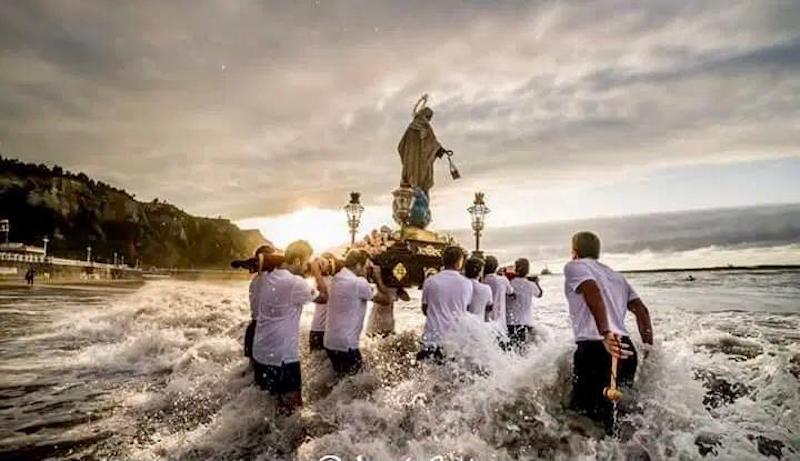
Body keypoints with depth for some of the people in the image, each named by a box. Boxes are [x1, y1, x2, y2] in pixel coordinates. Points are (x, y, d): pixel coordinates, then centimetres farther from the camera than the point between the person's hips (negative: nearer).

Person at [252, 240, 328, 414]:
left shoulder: (266, 278, 2)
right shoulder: (295, 283, -22)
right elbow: (324, 297, -10)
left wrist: (305, 272, 14)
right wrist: (317, 271, 0)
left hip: (261, 352, 8)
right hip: (283, 356, -8)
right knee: (289, 406, 6)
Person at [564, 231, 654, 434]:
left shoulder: (574, 266, 6)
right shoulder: (616, 275, 26)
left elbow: (593, 292, -15)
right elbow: (641, 310, 15)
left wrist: (605, 334, -26)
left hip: (595, 348, -7)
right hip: (626, 350, 7)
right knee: (617, 417, 20)